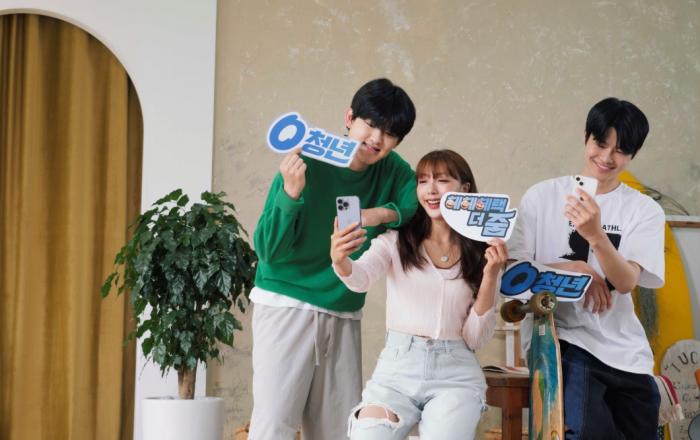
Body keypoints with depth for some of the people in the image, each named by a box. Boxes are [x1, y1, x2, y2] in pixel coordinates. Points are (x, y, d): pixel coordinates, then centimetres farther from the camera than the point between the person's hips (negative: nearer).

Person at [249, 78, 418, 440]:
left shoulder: (393, 171, 1)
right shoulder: (308, 165, -13)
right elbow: (268, 250, -15)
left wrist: (386, 213, -17)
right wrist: (291, 193, -30)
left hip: (344, 316, 5)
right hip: (286, 306, -5)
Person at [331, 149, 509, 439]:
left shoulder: (481, 254, 7)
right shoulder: (396, 241, 5)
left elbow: (475, 339, 4)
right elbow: (361, 278, -16)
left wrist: (490, 275, -7)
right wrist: (340, 260, -38)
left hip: (455, 374, 0)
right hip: (398, 368, 0)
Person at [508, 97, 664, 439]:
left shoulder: (645, 211, 3)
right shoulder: (542, 196, 1)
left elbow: (626, 281, -11)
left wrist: (595, 234, -29)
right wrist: (574, 268, -15)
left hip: (624, 352, 3)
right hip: (558, 337, -3)